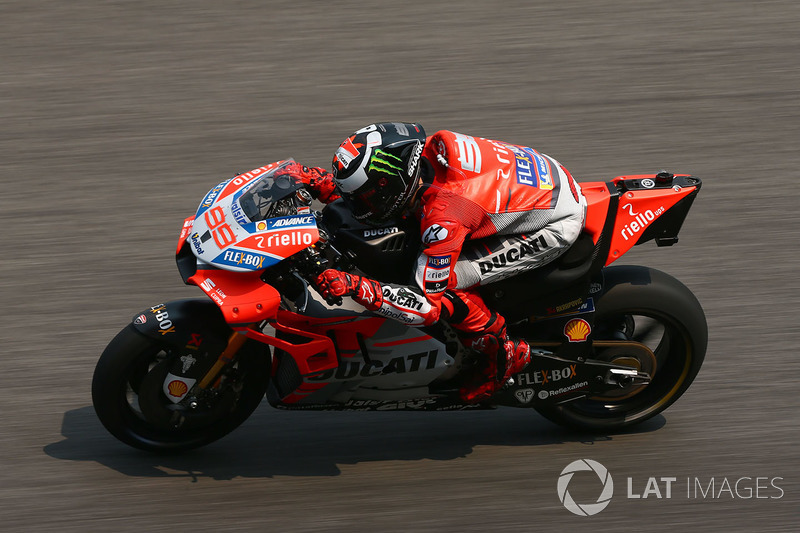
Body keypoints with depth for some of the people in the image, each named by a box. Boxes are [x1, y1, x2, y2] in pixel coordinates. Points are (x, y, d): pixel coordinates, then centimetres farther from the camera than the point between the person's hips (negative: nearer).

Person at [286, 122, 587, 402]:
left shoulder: (442, 217, -30)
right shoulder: (433, 147, -8)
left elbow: (429, 307, -25)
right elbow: (384, 177, 16)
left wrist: (354, 287, -32)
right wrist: (329, 185, 2)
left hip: (556, 226, -9)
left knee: (444, 285, -18)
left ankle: (502, 354, 3)